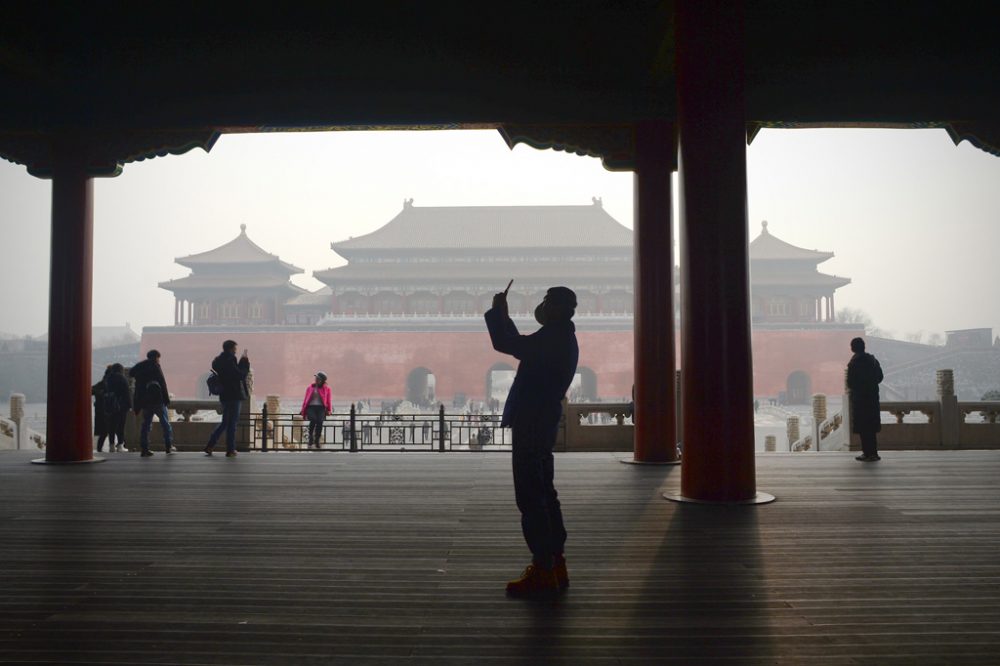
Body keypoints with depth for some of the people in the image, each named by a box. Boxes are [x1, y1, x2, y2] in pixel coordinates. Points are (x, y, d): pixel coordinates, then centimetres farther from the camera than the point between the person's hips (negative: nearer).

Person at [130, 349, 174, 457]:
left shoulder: (138, 367, 11)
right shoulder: (155, 366, -8)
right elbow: (162, 383, -12)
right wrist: (166, 399, -9)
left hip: (144, 401, 5)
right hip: (157, 400, -5)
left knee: (146, 424, 8)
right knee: (165, 422, 6)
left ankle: (144, 449, 3)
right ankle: (168, 446, 6)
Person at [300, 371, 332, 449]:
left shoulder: (327, 388, 12)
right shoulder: (310, 387, 16)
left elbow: (329, 400, 11)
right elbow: (306, 400, 16)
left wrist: (329, 410, 1)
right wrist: (303, 412, 13)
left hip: (321, 407, 0)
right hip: (311, 407, 0)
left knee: (320, 421, -24)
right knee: (313, 419, -28)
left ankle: (317, 440, -9)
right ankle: (310, 440, -18)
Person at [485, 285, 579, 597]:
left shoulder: (551, 338, -16)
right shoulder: (563, 339, 16)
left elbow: (505, 344, -19)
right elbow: (521, 347, 28)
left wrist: (498, 312, -4)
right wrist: (504, 317, 25)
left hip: (530, 425, -10)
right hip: (543, 423, 10)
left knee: (530, 496, -8)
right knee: (543, 493, 15)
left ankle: (542, 570, -5)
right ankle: (554, 564, 20)